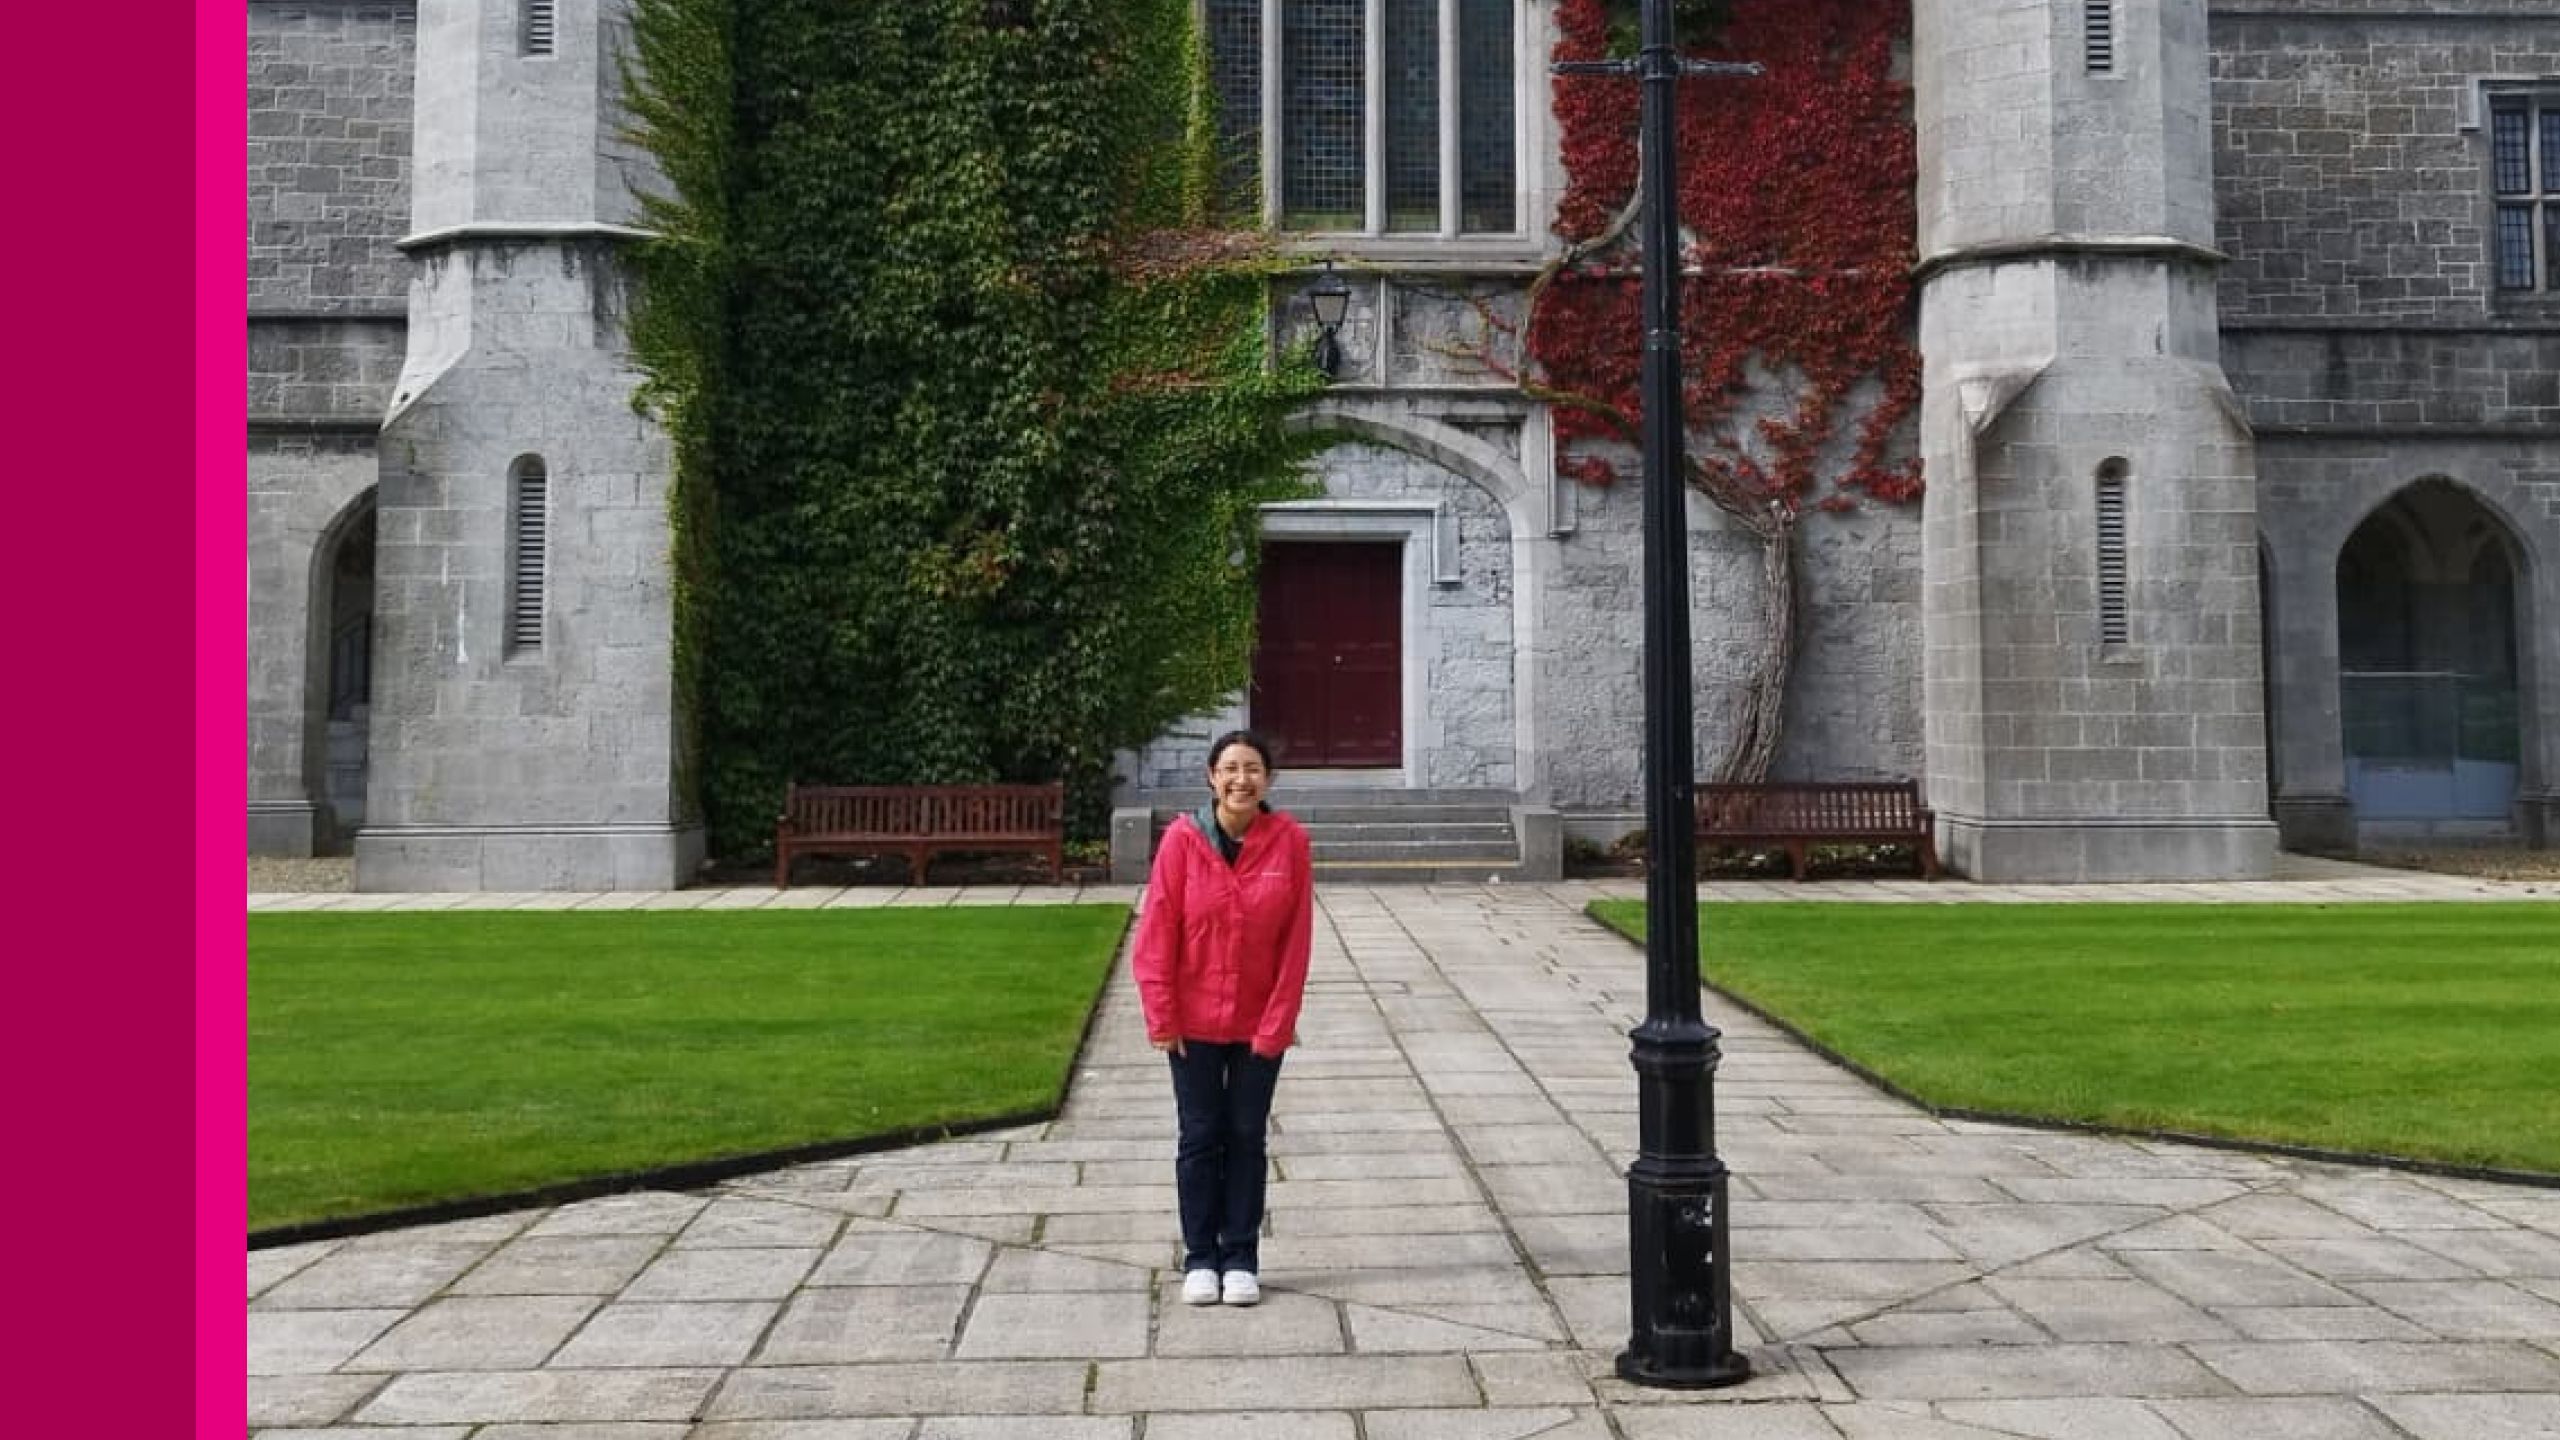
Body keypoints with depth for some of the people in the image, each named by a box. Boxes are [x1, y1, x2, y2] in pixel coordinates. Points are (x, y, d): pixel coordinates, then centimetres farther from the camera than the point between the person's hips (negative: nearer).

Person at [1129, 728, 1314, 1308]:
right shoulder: (1182, 838, -11)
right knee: (1199, 1138, 9)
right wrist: (1162, 1018, -9)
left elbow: (1297, 940, -6)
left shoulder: (1289, 841, -9)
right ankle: (1200, 1259, 20)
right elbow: (1156, 932, -8)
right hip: (1195, 1022, 0)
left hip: (1261, 1024, 1)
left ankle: (1241, 1259, 20)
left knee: (1246, 1138, 10)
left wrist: (1278, 1022, -8)